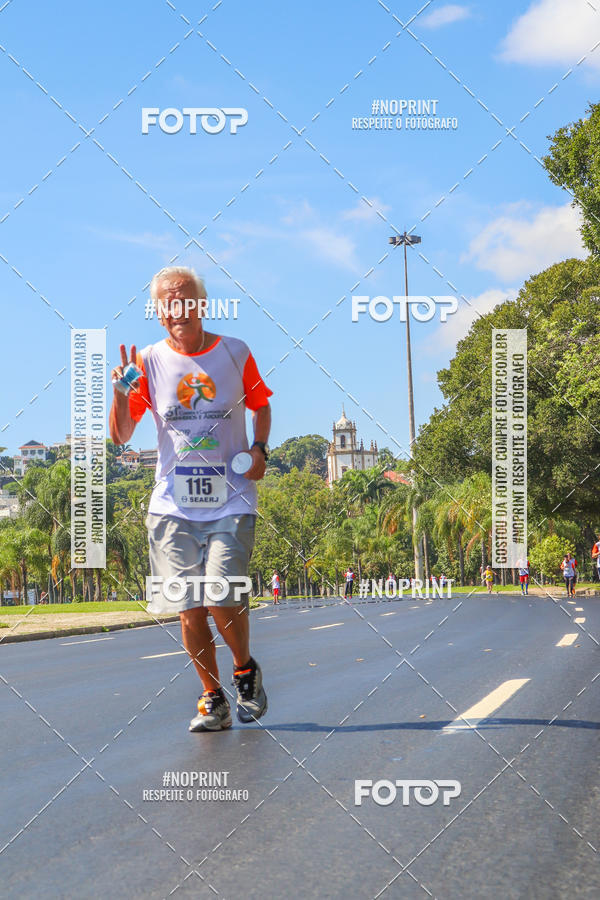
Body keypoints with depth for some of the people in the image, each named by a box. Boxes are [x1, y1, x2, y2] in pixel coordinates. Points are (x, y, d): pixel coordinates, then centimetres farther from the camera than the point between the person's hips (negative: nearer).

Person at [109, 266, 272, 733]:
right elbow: (121, 436, 1)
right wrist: (122, 392, -17)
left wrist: (260, 449, -1)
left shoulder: (236, 354, 2)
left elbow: (261, 406, 18)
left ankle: (246, 670, 15)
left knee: (222, 598, -15)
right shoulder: (149, 362, 2)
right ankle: (214, 699, 17)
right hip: (173, 505, 1)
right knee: (190, 607, 0)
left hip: (231, 501, -1)